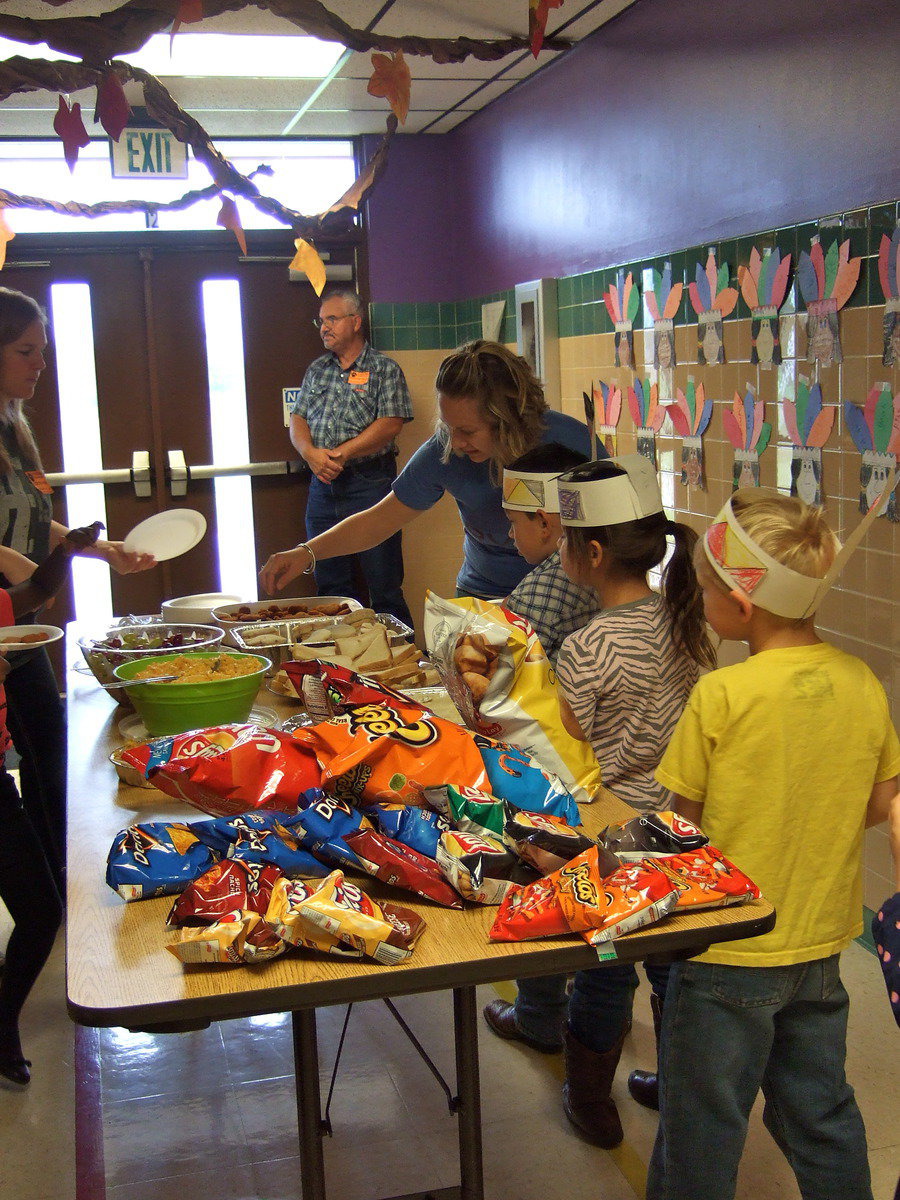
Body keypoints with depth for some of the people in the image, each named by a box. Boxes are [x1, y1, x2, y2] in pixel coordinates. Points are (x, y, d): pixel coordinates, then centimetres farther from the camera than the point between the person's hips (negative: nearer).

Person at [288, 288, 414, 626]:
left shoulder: (384, 369, 1)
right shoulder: (317, 370, 17)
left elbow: (390, 423, -10)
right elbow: (297, 419, 12)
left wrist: (341, 454, -15)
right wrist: (311, 453, -10)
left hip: (370, 484, -5)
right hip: (323, 485, 6)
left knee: (384, 586, -5)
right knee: (330, 586, 10)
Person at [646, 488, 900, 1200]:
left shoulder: (721, 695, -22)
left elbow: (684, 819, -12)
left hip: (728, 952, -5)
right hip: (823, 941, 5)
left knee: (704, 1123, 13)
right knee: (822, 1112, 22)